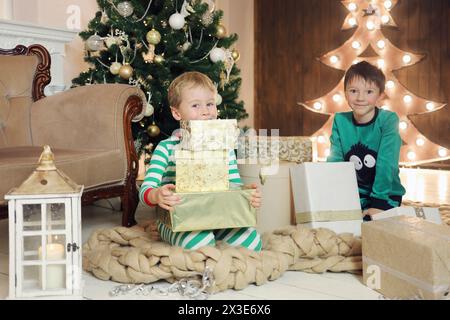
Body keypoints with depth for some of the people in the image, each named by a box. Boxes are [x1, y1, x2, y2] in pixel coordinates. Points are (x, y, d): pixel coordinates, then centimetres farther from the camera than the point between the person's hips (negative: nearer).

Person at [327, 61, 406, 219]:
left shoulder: (388, 120, -13)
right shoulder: (340, 120, -4)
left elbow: (386, 164, -19)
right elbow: (334, 161, -5)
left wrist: (379, 203, -25)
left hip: (385, 195, -2)